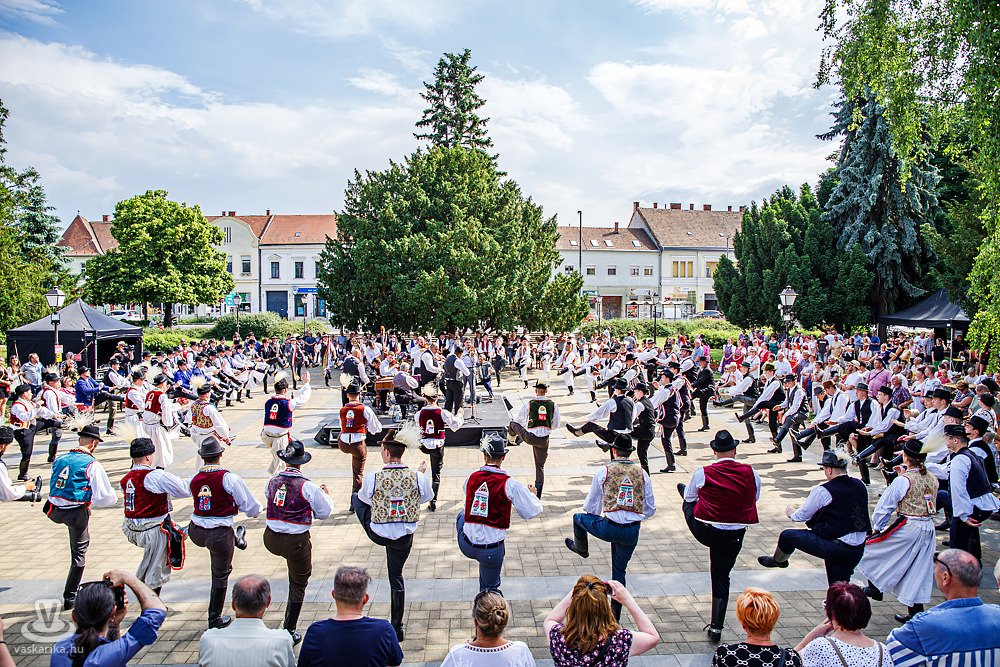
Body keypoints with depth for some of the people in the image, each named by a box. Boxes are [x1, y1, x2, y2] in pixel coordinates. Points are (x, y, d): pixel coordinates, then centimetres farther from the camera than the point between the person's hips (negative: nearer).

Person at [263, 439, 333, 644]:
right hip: (296, 542, -4)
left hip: (271, 539, 4)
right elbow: (324, 513, -6)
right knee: (298, 585, 14)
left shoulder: (273, 481, -3)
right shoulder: (308, 487, -17)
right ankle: (289, 631, 21)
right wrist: (326, 496, 14)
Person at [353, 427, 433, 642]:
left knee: (355, 497, 22)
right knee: (396, 575, 24)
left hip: (377, 534, -2)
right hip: (404, 537, 2)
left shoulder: (373, 478, -20)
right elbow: (428, 497, 4)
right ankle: (397, 627, 29)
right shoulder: (417, 477, -16)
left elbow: (365, 498, 1)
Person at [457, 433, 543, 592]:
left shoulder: (472, 478, -6)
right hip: (492, 550, -3)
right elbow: (531, 513, -9)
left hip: (466, 546, 3)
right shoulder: (510, 484, -17)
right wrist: (533, 494, 12)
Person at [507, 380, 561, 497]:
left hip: (530, 437, -2)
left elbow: (518, 420, 5)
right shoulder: (553, 404, -3)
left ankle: (511, 439, 57)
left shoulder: (528, 403, -9)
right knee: (540, 466, 16)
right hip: (544, 440, 2)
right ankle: (538, 495, 13)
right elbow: (556, 424, 7)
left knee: (513, 423, 26)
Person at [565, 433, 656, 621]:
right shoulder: (642, 473, 5)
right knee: (620, 571, 21)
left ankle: (581, 549, 54)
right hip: (632, 532, 3)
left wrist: (592, 514, 29)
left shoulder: (604, 471, -2)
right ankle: (615, 616, 24)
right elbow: (651, 509, 10)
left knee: (579, 518, 26)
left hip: (609, 528, -3)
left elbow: (590, 506, 7)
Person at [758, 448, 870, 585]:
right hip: (859, 550, 7)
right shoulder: (860, 485, 3)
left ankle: (778, 560, 38)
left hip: (835, 546, -7)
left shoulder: (822, 491, -15)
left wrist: (792, 513, 22)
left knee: (787, 536, 11)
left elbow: (803, 516, -1)